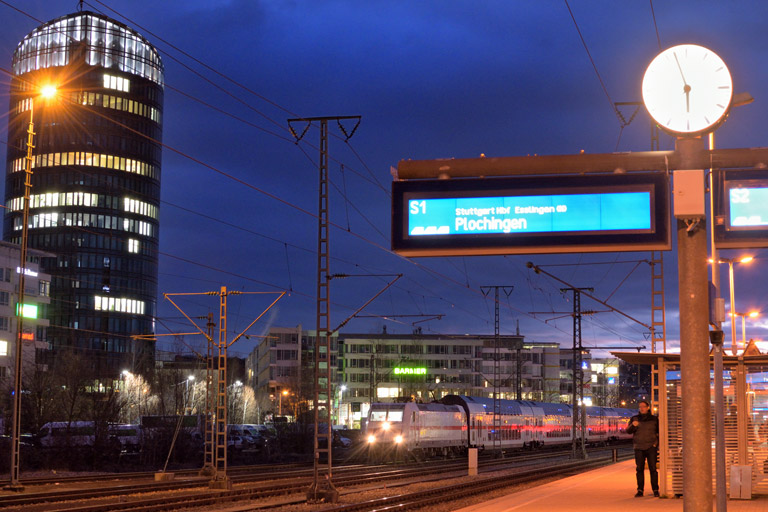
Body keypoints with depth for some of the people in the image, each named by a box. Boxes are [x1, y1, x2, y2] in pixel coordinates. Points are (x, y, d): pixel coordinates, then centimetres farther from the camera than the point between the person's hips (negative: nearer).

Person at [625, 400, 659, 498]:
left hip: (651, 447, -1)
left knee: (653, 469, -5)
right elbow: (628, 431, 3)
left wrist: (657, 442, 0)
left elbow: (659, 432, 14)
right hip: (639, 448, 1)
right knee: (639, 469, -1)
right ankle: (640, 490, 2)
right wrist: (632, 425, -18)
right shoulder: (634, 418, 10)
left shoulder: (654, 419, 8)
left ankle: (655, 490, 0)